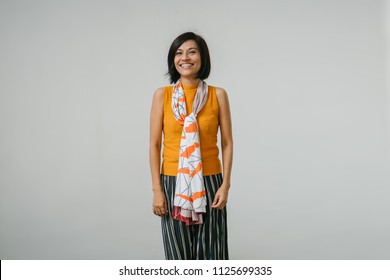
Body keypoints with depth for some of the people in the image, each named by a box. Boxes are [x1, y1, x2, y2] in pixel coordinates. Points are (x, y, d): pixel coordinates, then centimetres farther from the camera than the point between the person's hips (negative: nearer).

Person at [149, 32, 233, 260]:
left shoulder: (218, 95, -1)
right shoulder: (162, 95, -1)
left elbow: (227, 143, 1)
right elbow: (155, 145, 0)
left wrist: (225, 185, -6)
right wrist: (157, 189, -5)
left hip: (209, 183, 0)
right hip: (173, 183, 0)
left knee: (210, 253, 4)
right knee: (179, 253, 8)